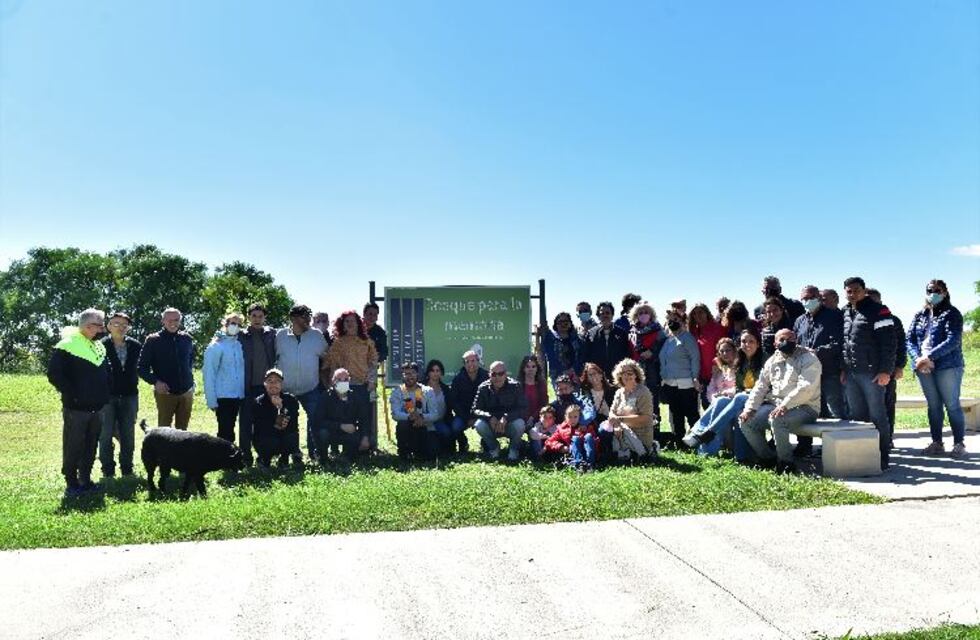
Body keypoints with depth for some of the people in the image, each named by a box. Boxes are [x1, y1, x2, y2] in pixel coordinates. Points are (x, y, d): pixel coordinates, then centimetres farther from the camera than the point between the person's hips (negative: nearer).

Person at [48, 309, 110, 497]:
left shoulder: (100, 347, 12)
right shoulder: (67, 346, -12)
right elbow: (54, 374, -16)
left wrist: (103, 396, 11)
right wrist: (72, 395, -15)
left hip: (96, 408, 7)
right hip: (76, 409, -7)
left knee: (91, 446, 13)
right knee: (73, 447, 1)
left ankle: (85, 480, 23)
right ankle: (71, 484, 11)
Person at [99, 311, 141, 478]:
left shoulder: (135, 346, 2)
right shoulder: (101, 346, -9)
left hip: (129, 396, 3)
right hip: (107, 397, -3)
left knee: (128, 435, 9)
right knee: (106, 435, 4)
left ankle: (127, 469, 20)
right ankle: (108, 471, 15)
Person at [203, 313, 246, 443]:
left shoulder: (239, 345, 7)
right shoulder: (216, 347, -6)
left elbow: (243, 370, 10)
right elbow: (209, 374, -7)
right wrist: (212, 400, -11)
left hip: (238, 396, 5)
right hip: (223, 396, -5)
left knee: (229, 430, 14)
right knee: (225, 431, -2)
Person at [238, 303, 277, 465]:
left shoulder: (271, 333, 8)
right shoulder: (241, 335, 3)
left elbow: (276, 356, 12)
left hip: (267, 385, 1)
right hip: (248, 386, -1)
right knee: (246, 422, 0)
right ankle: (245, 457, 8)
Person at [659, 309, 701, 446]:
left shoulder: (687, 338, -4)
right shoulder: (668, 340, 17)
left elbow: (695, 358, -9)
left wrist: (695, 378, -16)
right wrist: (664, 378, 15)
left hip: (685, 384, -8)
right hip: (670, 385, 8)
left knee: (691, 414, -6)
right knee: (676, 416, 13)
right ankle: (679, 442, 21)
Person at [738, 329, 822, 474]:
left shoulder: (808, 359, -6)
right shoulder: (772, 361, 15)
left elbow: (805, 389, -20)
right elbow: (760, 387, 13)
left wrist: (785, 406, -30)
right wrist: (750, 408, -3)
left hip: (804, 407, -7)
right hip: (775, 404, 7)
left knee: (776, 420, -35)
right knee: (746, 421, -10)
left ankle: (786, 463, -16)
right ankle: (767, 460, 5)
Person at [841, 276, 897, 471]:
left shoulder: (878, 311, -5)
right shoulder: (846, 313, 16)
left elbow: (888, 342, -11)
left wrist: (885, 370, -17)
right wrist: (843, 369, 14)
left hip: (872, 373, -7)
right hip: (850, 374, 7)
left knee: (877, 415, -2)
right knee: (857, 416, 10)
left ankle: (882, 456, 4)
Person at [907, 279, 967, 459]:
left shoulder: (952, 314, -2)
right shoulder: (920, 315, 13)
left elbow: (953, 340, -14)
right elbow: (909, 339, 7)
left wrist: (930, 356, -21)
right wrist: (918, 358, -10)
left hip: (947, 366, -5)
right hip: (923, 367, 5)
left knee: (952, 405, -1)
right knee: (933, 405, 10)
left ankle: (959, 444, 8)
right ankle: (937, 443, 16)